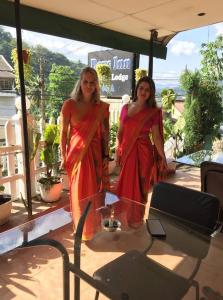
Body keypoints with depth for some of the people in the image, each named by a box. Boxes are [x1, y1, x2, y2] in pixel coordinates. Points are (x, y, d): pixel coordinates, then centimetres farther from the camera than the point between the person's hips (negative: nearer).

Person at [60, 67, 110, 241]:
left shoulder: (102, 107, 2)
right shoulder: (70, 104, -5)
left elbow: (105, 134, 5)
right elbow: (63, 132, -3)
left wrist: (106, 156, 1)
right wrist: (64, 157, -4)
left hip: (96, 153, 2)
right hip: (76, 153, -2)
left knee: (95, 190, 11)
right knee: (79, 192, 9)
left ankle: (94, 225, 35)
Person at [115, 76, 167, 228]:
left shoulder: (154, 112, -4)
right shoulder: (126, 108, 4)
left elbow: (156, 136, -4)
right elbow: (120, 132, 7)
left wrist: (163, 156, -9)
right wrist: (118, 151, 3)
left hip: (143, 152, -3)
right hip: (127, 151, 3)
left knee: (140, 185, 9)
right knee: (125, 184, 13)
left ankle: (136, 217, 30)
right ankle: (124, 214, 35)